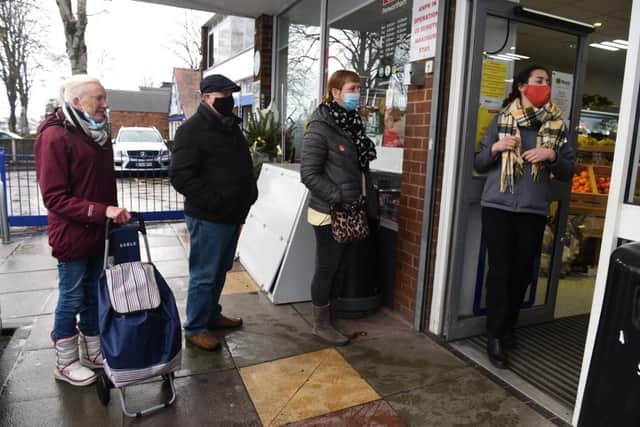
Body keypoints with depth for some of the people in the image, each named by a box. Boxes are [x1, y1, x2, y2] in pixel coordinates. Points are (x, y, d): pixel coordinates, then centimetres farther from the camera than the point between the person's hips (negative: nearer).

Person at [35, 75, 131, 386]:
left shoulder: (97, 131, 8)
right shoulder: (54, 136, -16)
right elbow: (54, 197, -19)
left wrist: (113, 215, 13)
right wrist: (102, 211, -25)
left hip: (99, 232, 7)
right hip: (72, 235, -7)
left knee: (94, 294, 17)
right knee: (72, 298, 8)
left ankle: (93, 351, 34)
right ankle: (65, 362, 28)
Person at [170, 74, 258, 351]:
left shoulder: (230, 127, 15)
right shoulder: (193, 129, -13)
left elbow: (243, 168, 25)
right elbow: (180, 175, -20)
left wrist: (247, 197, 11)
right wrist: (215, 201, -23)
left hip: (232, 215, 9)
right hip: (208, 218, -9)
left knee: (220, 270, 20)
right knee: (204, 275, 2)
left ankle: (212, 314, 36)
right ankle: (195, 328, 18)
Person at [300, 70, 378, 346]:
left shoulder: (352, 123, 9)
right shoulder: (320, 127, -14)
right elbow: (309, 174, -16)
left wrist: (368, 203, 10)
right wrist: (339, 197, -21)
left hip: (351, 212, 7)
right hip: (329, 213, -7)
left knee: (342, 266, 17)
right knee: (327, 269, 6)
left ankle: (329, 311, 36)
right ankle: (321, 323, 24)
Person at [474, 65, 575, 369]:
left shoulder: (557, 125, 9)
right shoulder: (501, 120, 5)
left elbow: (568, 171, 9)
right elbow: (479, 164, 7)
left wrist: (552, 155, -9)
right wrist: (495, 148, -12)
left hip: (534, 211, 2)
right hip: (498, 207, -2)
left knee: (522, 273, 8)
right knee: (500, 271, -3)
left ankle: (508, 328, 27)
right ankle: (495, 337, 7)